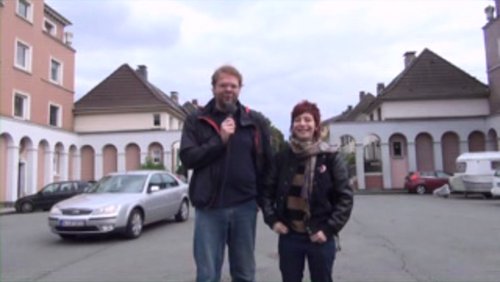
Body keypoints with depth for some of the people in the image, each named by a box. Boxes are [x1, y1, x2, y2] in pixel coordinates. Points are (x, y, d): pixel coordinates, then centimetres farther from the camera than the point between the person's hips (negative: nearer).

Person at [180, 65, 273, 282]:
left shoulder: (255, 121, 6)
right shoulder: (196, 121, 3)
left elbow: (267, 162, 8)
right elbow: (188, 158, -7)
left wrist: (261, 195, 2)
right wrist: (220, 140, -15)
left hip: (244, 207, 2)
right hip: (209, 207, -1)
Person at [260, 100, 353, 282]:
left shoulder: (331, 158, -7)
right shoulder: (282, 158, -1)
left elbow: (345, 198, -6)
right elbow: (267, 191, 6)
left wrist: (329, 229, -12)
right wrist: (272, 219, -5)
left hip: (320, 238, -2)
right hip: (288, 237, 2)